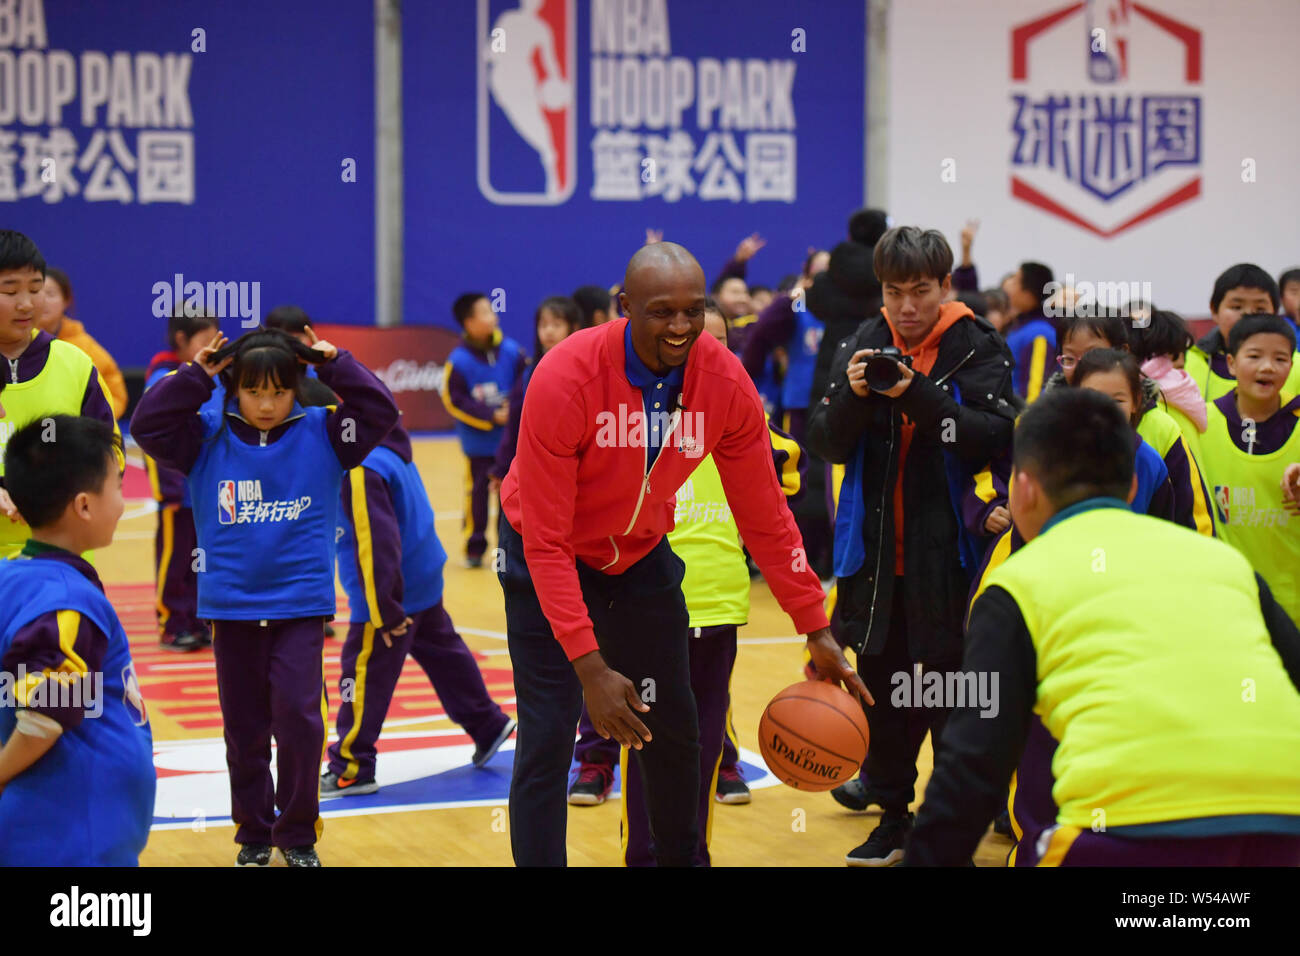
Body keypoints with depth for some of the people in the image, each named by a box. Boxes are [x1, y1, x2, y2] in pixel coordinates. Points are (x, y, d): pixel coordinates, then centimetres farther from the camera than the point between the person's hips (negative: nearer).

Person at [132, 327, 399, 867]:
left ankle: (298, 834, 7)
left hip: (301, 605, -1)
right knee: (244, 729, 10)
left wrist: (334, 364, -9)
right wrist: (196, 375, -12)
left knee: (299, 717, -9)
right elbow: (147, 425, -9)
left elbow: (380, 412, -6)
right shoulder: (207, 436, 0)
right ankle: (254, 833, 24)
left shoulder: (320, 433, 0)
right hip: (230, 607, 1)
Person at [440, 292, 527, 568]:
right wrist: (491, 417, -14)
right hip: (478, 443, -3)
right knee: (478, 493, 1)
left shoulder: (510, 351, -4)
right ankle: (474, 549, 12)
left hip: (512, 440, 3)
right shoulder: (459, 361, -13)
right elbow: (454, 400, -11)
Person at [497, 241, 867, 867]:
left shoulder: (725, 382, -19)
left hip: (642, 555, 4)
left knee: (675, 734, 10)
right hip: (548, 559, -4)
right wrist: (589, 666, -33)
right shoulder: (564, 380, -31)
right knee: (547, 741, -12)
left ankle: (680, 858, 30)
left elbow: (764, 516, -8)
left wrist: (816, 630, -8)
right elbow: (546, 542, -29)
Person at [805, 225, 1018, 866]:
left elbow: (995, 436, -18)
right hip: (874, 551, 4)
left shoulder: (978, 349, -5)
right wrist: (852, 394, -17)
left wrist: (919, 394, -27)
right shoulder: (863, 344, 5)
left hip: (949, 554, -4)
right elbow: (827, 443, 2)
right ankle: (893, 817, 24)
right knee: (880, 689, 11)